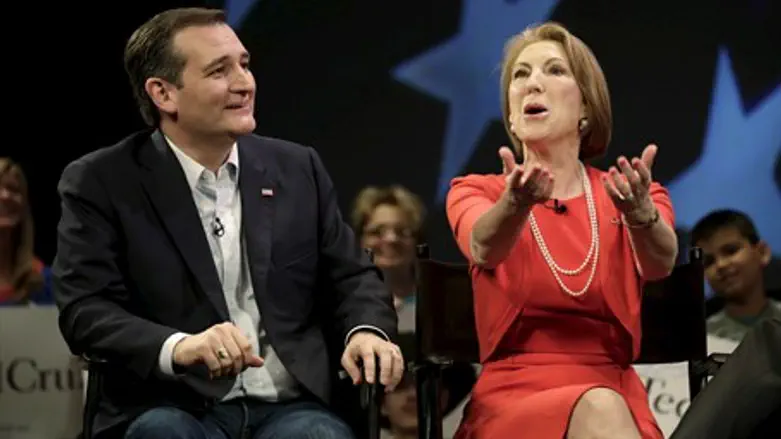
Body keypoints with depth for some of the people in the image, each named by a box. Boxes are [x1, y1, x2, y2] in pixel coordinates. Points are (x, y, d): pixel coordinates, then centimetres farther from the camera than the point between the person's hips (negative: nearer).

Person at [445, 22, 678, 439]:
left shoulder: (627, 197, 11)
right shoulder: (477, 192, 9)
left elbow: (660, 263, -13)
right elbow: (484, 248, -17)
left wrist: (640, 214, -37)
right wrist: (516, 205, -40)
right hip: (511, 400, -1)